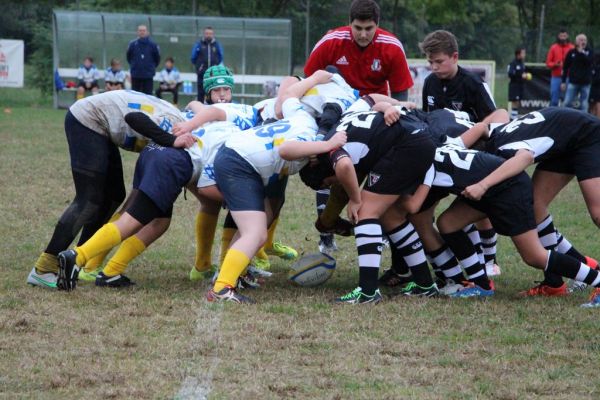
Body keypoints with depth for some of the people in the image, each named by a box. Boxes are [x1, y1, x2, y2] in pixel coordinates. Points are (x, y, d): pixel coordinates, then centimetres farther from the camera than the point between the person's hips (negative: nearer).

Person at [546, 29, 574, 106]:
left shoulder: (572, 48, 6)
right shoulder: (553, 48, 8)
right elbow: (548, 63, 7)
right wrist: (555, 64, -12)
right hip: (556, 77, 1)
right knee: (554, 100, -2)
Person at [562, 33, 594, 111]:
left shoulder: (589, 52, 5)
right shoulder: (571, 52, 4)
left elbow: (590, 61, -15)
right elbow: (565, 68, 5)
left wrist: (581, 52, -15)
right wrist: (563, 81, 2)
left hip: (585, 82, 0)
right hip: (573, 82, 0)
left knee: (583, 105, 4)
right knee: (567, 103, -3)